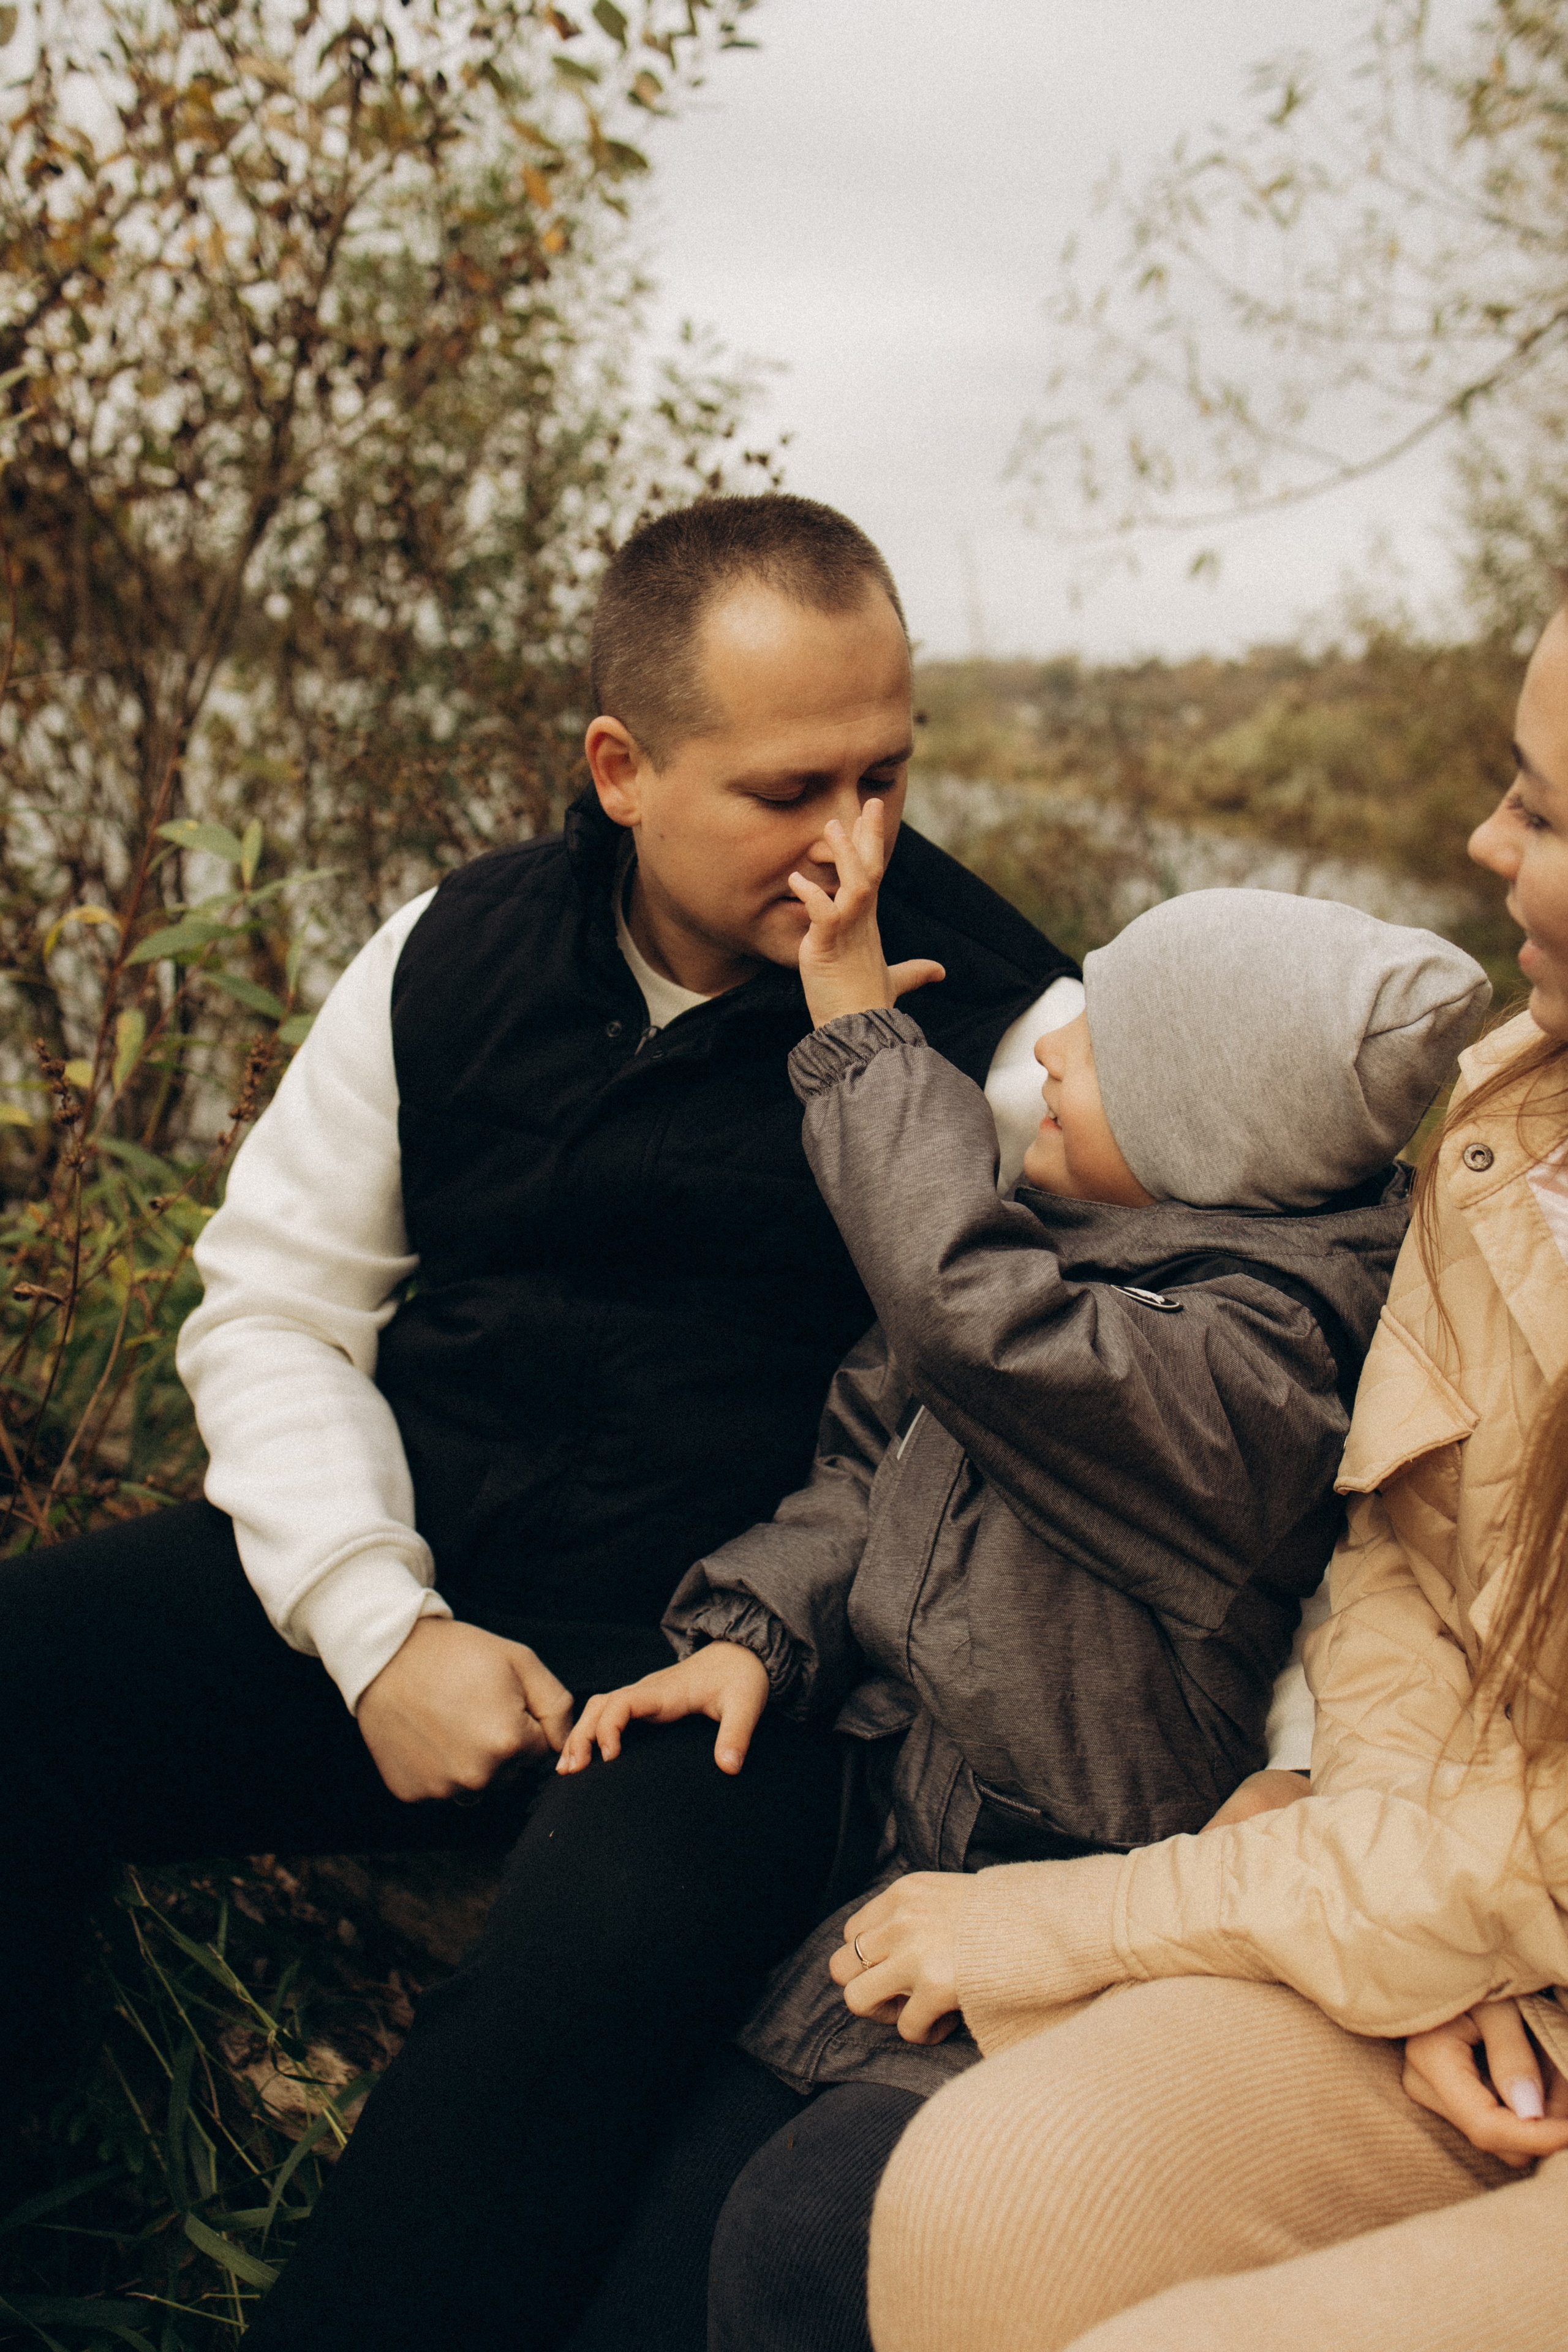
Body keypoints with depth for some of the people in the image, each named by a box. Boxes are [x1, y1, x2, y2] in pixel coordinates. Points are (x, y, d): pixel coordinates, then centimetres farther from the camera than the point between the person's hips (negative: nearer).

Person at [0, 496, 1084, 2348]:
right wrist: (380, 1628, -8)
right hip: (398, 1566, 4)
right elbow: (273, 1306, 6)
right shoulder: (456, 953, 4)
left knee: (615, 1942, -34)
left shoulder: (989, 1015, -6)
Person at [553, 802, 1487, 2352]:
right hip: (927, 1863, 8)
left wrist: (856, 1020, -21)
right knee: (649, 2195, 2)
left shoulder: (1250, 1380, -23)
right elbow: (878, 1451, 10)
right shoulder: (1101, 1245, 3)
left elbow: (970, 1311, -34)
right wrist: (753, 1630, -5)